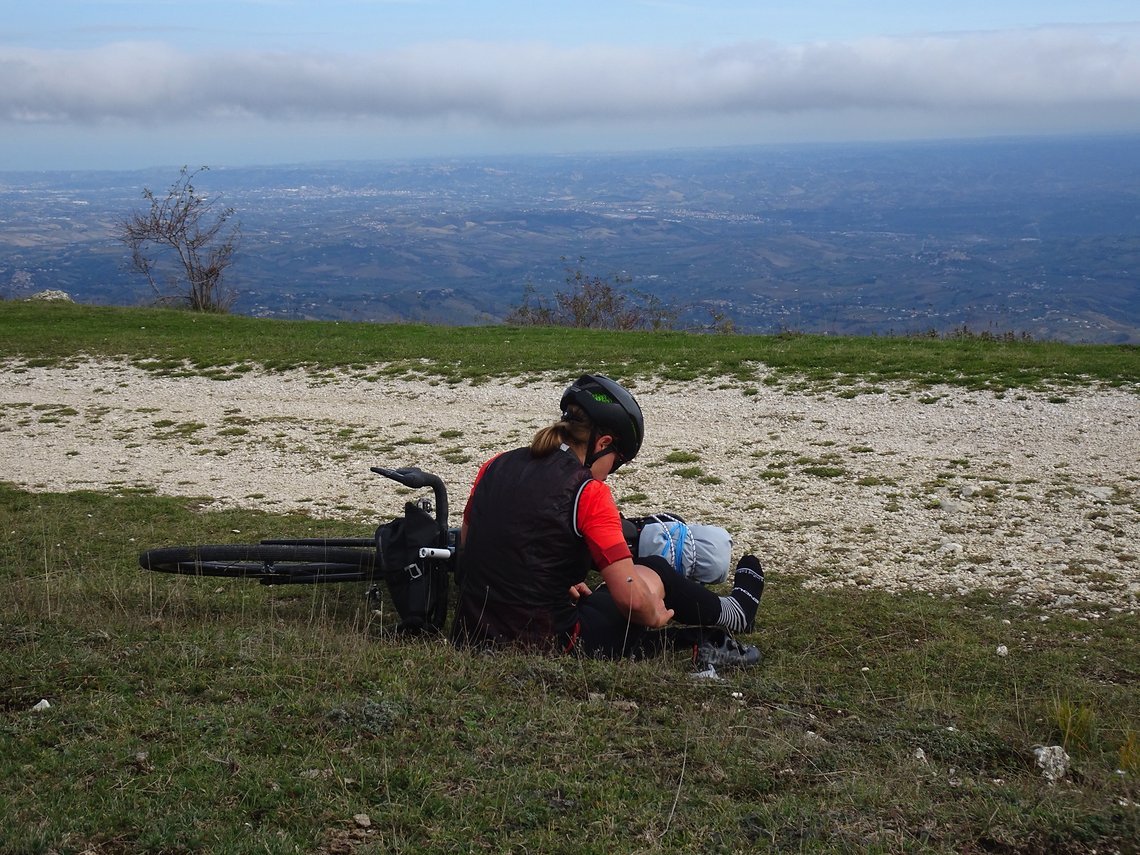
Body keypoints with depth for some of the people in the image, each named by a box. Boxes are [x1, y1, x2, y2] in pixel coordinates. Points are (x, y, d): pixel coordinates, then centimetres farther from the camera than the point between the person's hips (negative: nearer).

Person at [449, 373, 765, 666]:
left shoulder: (495, 466, 4)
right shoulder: (588, 492, -15)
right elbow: (632, 599, -18)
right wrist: (656, 616, 6)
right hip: (546, 645, -6)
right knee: (652, 574, 18)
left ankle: (706, 641, 40)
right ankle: (730, 614, 44)